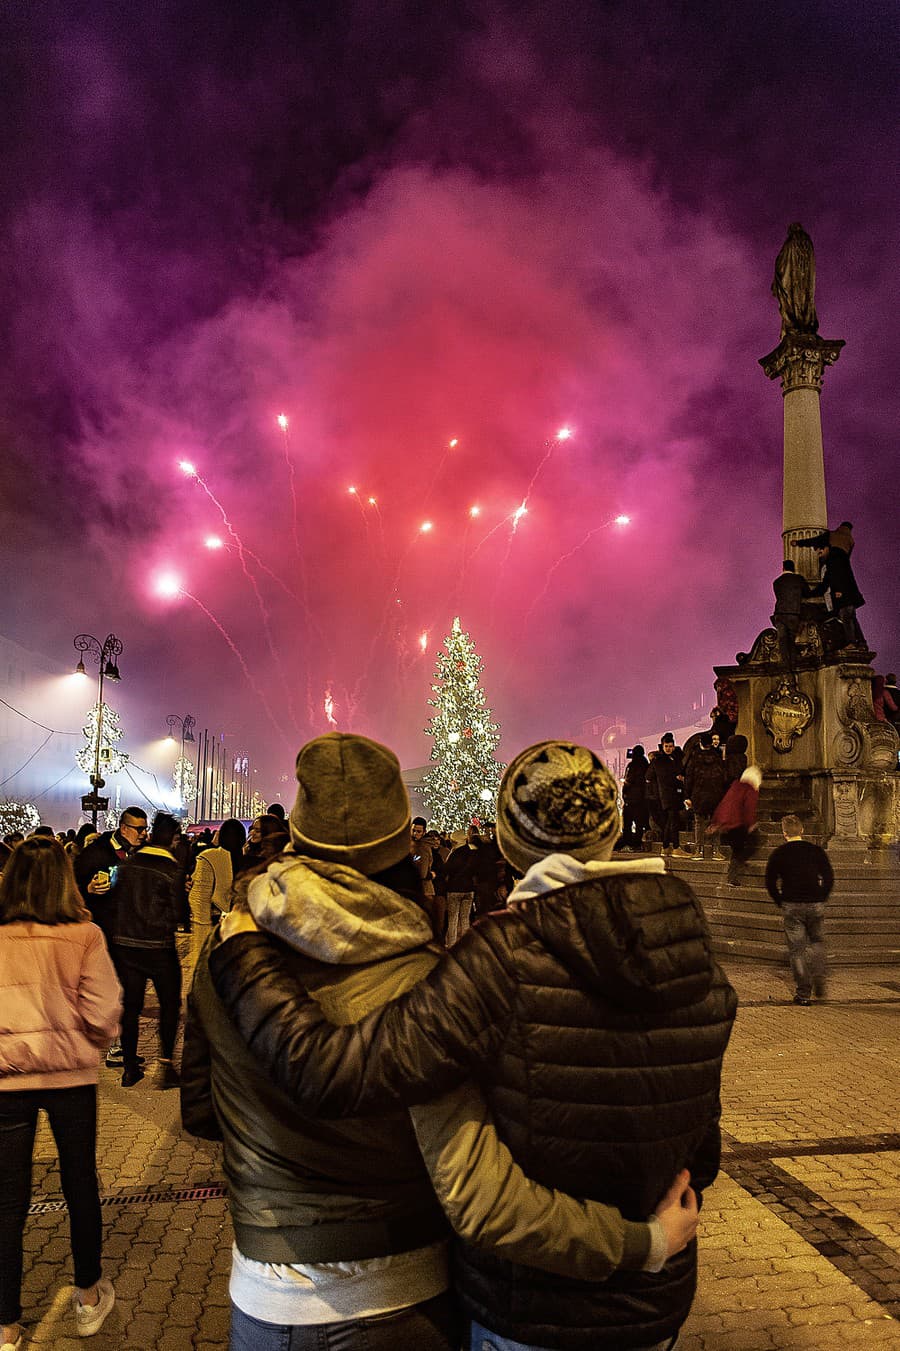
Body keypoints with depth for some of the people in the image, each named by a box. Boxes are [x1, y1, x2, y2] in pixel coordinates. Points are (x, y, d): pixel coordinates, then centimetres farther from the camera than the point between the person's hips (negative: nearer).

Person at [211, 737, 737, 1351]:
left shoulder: (505, 957, -28)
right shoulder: (700, 961, -12)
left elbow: (330, 1073, -30)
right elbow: (701, 1153, 0)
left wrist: (242, 950, -16)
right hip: (659, 1301, 4)